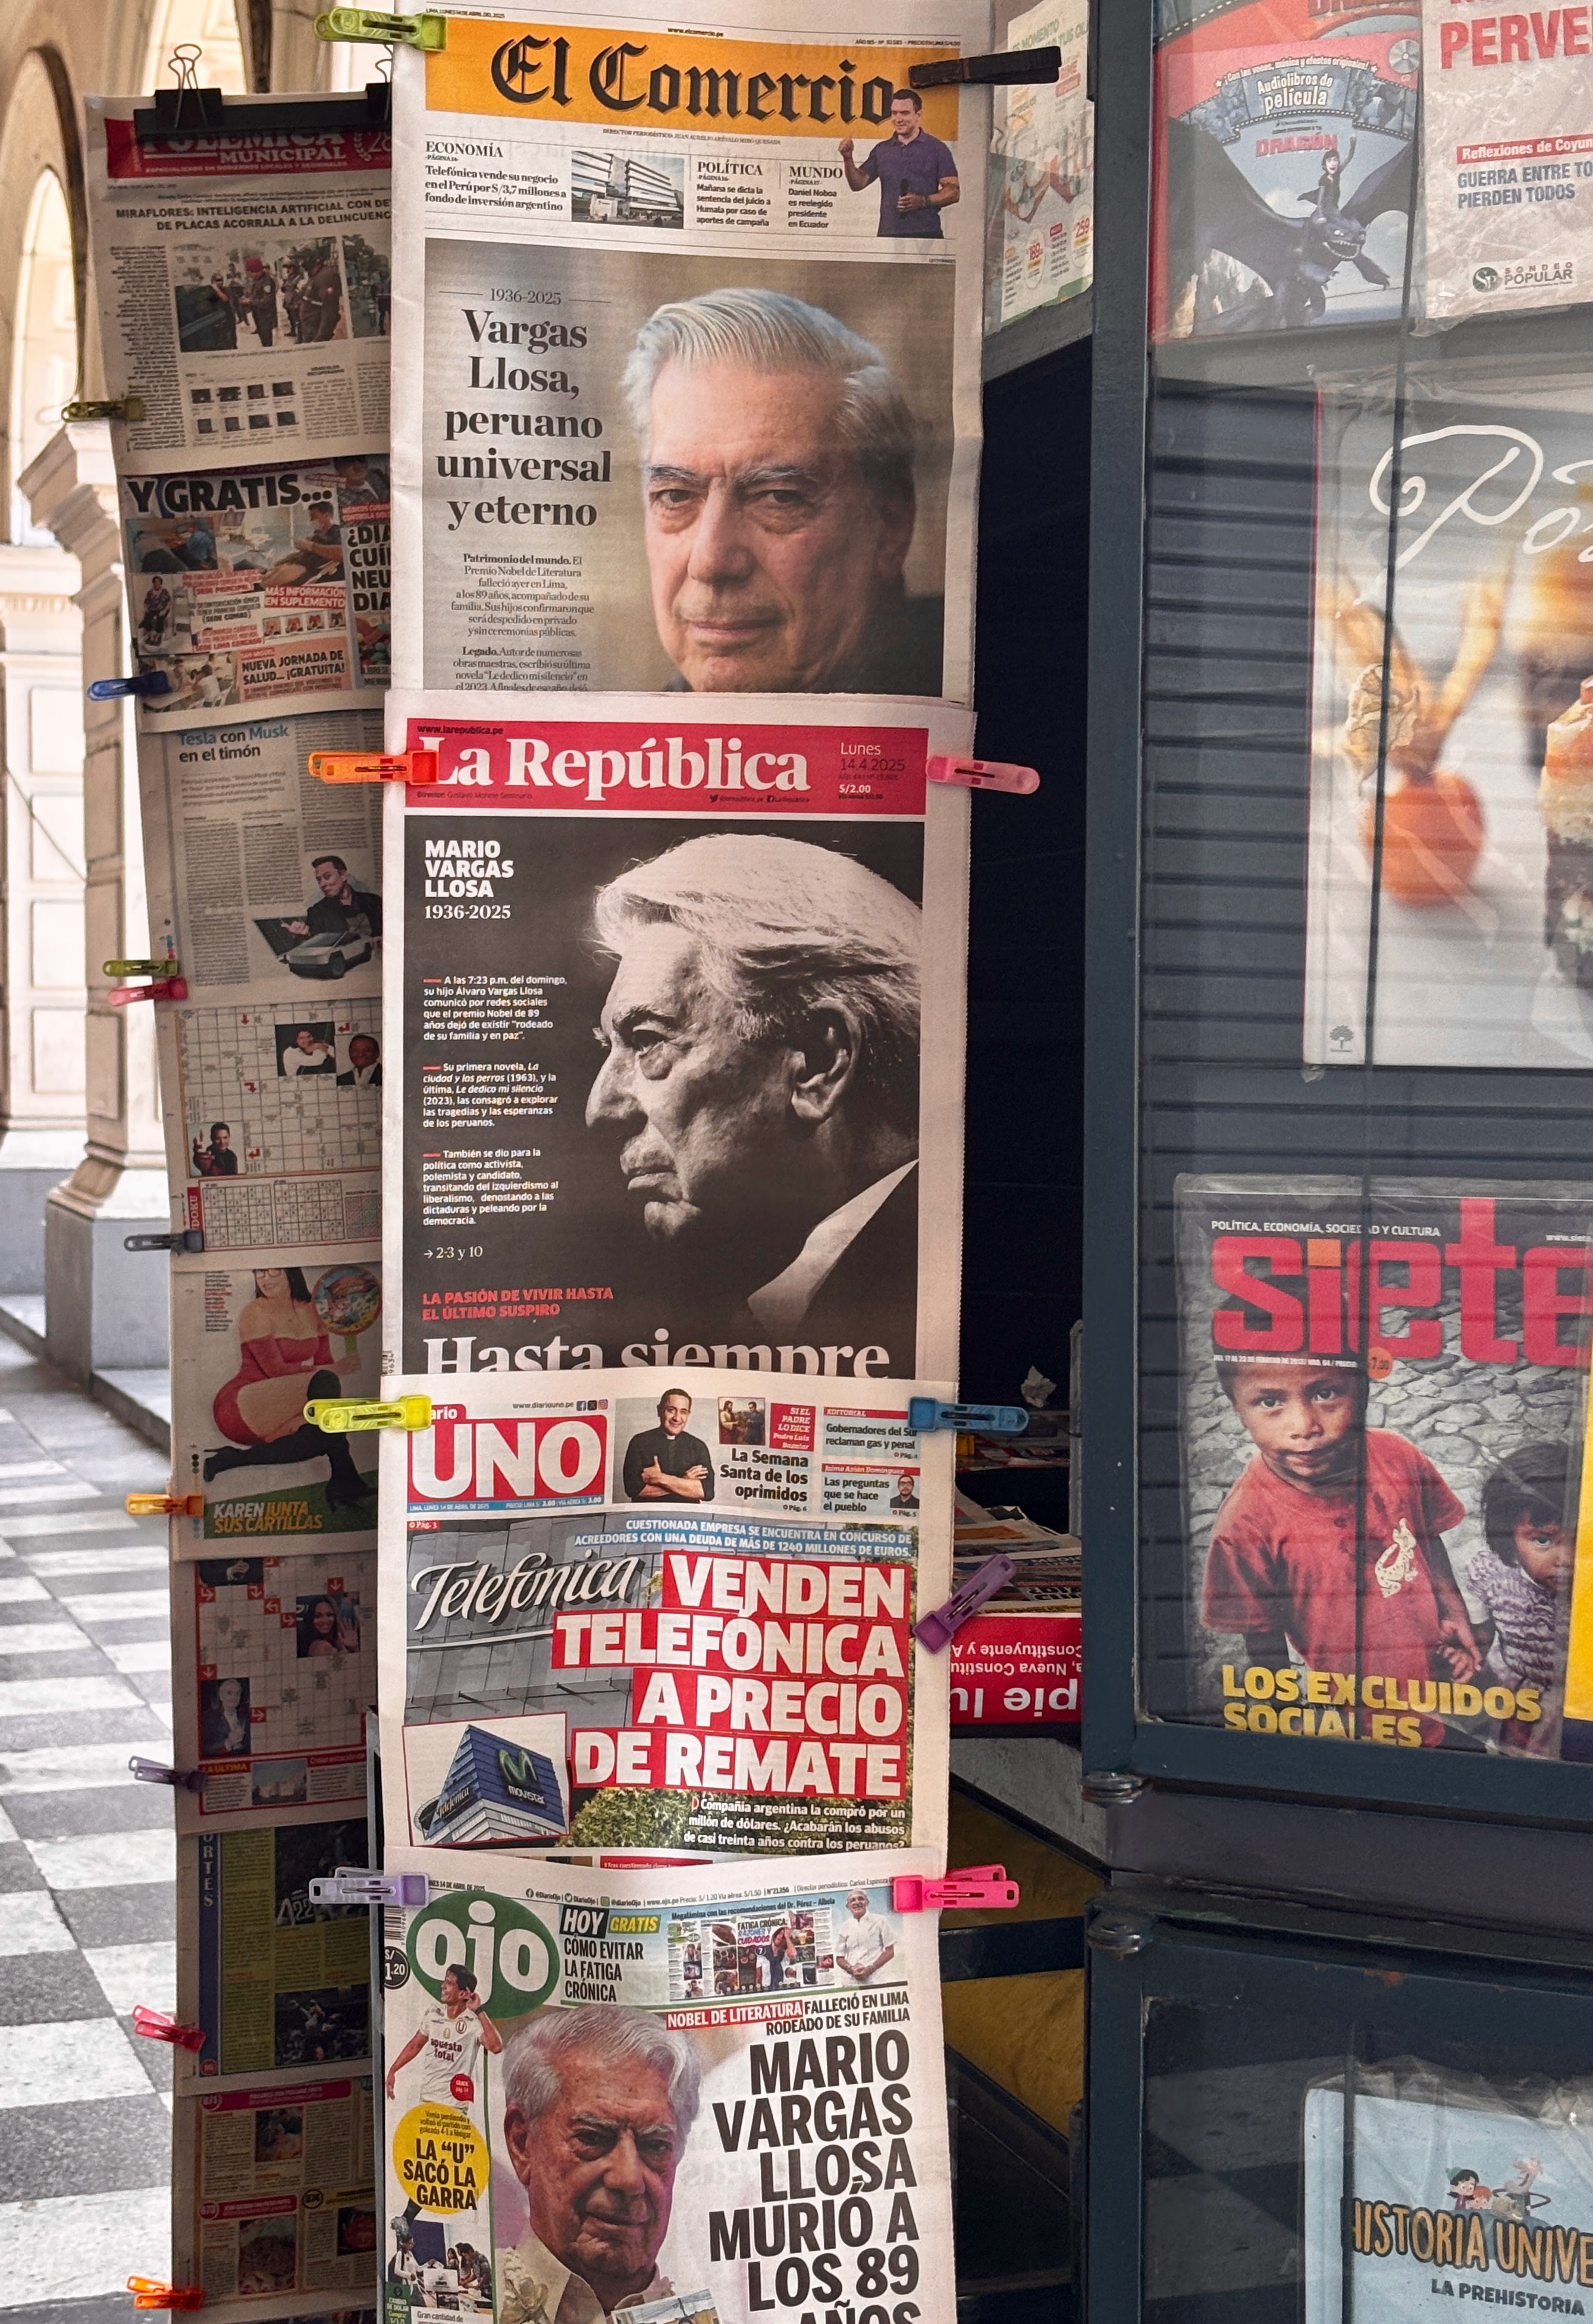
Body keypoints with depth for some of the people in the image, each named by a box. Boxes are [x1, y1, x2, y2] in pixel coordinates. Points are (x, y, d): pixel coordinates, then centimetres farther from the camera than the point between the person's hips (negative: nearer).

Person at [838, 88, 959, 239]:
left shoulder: (936, 149, 5)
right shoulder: (882, 150, 17)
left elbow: (953, 191, 0)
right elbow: (858, 183, 17)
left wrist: (924, 201, -15)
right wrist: (848, 158, -1)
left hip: (925, 234, -3)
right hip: (888, 234, 3)